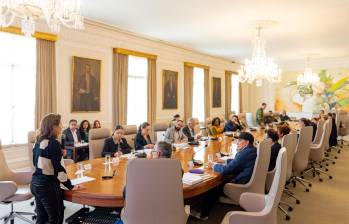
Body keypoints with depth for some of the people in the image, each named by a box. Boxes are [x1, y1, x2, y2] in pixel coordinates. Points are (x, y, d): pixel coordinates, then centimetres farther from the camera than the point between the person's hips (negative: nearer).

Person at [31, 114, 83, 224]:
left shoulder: (38, 142, 6)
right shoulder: (53, 143, -18)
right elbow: (58, 168, -20)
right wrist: (70, 186, -14)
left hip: (36, 184, 8)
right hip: (48, 186, -8)